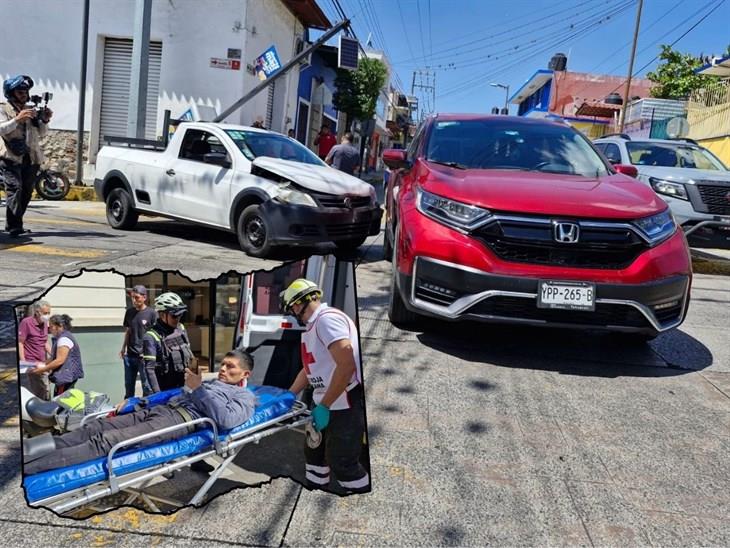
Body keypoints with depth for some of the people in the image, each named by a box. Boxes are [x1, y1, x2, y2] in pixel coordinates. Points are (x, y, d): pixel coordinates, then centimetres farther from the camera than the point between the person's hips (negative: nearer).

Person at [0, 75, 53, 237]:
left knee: (26, 192, 6)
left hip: (31, 158, 5)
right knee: (15, 189, -18)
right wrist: (17, 119, -25)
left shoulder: (31, 111, 22)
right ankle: (14, 228, -22)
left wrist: (44, 120, -3)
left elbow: (41, 134, 15)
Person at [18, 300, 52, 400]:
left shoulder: (44, 323, 11)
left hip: (43, 363, 7)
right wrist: (23, 363, -16)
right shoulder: (26, 322, -12)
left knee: (46, 390, 11)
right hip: (32, 364, -7)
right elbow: (19, 343, -12)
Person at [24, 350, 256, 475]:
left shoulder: (245, 397, 7)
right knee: (95, 428, -9)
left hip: (183, 420, -8)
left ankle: (28, 467, -29)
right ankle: (26, 449, -15)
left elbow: (226, 420, -14)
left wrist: (198, 389, -10)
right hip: (162, 408, 8)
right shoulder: (211, 382, 33)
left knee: (106, 441, -22)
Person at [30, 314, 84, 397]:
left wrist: (41, 370, -13)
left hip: (66, 376, -10)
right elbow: (55, 357, 25)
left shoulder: (64, 339, -15)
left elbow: (59, 361, -19)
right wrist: (44, 363, 11)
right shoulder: (61, 338, 18)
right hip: (67, 375, 10)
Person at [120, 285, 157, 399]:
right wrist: (123, 348, 11)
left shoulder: (151, 313, -9)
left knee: (147, 387, 0)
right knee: (129, 385, 16)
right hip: (129, 355, 5)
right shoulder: (129, 311, 7)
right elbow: (128, 331, 17)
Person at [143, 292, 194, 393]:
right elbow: (149, 369, -17)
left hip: (184, 387, 6)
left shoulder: (181, 328, 4)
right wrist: (158, 393, -19)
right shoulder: (151, 337, -16)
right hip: (165, 390, -6)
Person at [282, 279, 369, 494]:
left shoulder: (327, 319, -18)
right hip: (325, 403, 10)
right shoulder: (311, 326, 14)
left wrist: (324, 406, -23)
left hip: (346, 404, -10)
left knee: (342, 462, -4)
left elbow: (347, 366, -27)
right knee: (314, 450, 20)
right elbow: (309, 370, 23)